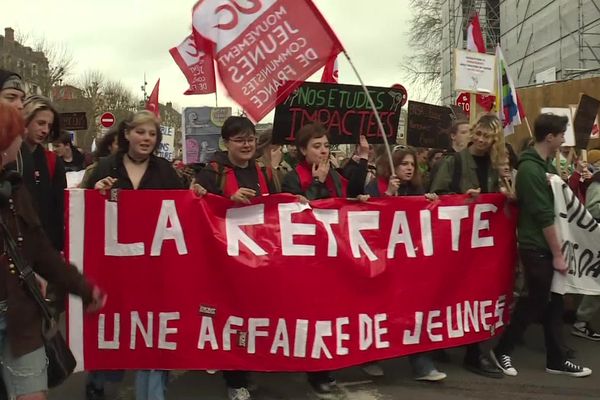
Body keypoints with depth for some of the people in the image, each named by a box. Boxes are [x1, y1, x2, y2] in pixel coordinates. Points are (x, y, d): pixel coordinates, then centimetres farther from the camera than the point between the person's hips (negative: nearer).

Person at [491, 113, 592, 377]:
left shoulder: (544, 165, 11)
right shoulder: (531, 169, -18)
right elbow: (544, 216, -20)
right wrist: (557, 254, -17)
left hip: (547, 246, 9)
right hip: (537, 248, -9)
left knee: (553, 302, 13)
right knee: (535, 303, 1)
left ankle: (556, 360, 23)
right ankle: (501, 351, 16)